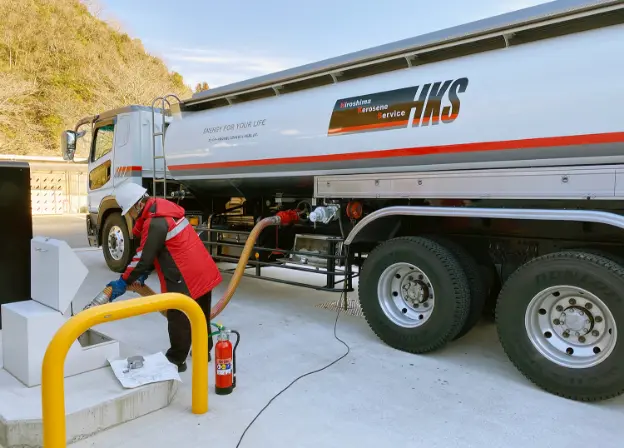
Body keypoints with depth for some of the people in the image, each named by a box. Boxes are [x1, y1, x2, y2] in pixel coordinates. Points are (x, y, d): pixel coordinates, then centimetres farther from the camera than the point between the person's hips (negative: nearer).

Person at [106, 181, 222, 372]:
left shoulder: (155, 223, -19)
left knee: (179, 319, 5)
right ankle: (203, 350, 36)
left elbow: (144, 257, -14)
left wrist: (124, 282, -3)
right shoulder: (164, 209, 12)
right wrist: (144, 274, 13)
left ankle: (176, 360, 18)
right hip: (204, 272, 10)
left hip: (185, 279, -10)